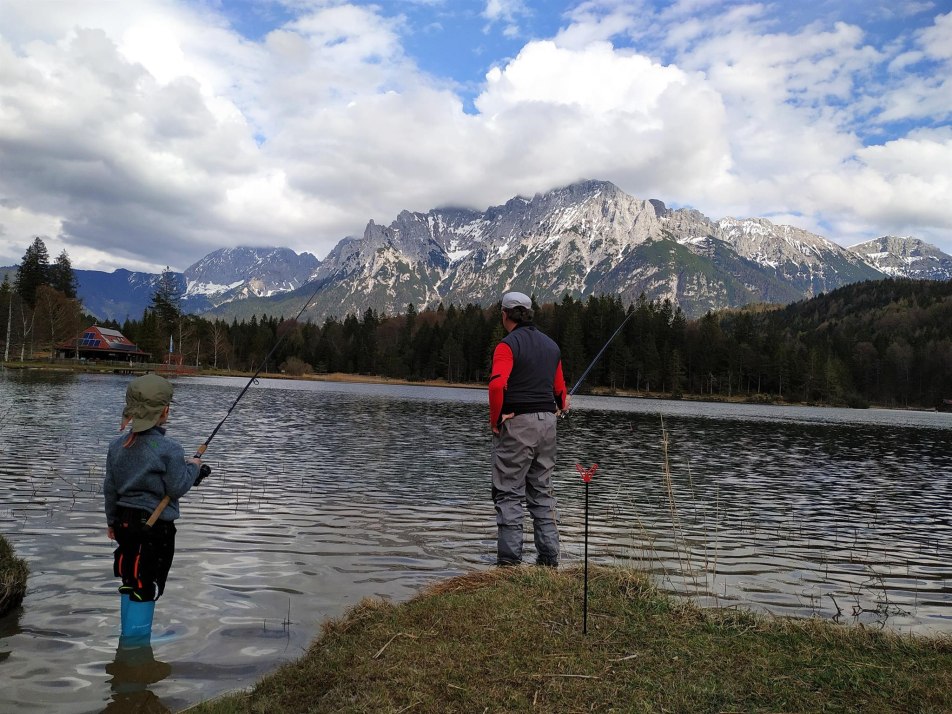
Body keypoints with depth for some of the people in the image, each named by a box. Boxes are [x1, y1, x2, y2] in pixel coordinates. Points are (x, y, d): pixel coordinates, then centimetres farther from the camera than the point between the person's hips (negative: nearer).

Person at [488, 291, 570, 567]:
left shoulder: (508, 344, -10)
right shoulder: (551, 345, 12)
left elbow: (497, 384, -26)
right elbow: (559, 389, 16)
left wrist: (495, 419, -14)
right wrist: (562, 404, 36)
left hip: (516, 423, -7)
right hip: (547, 421, 7)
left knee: (509, 493, -1)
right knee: (542, 492, 14)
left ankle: (510, 559, -2)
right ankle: (549, 557, 15)